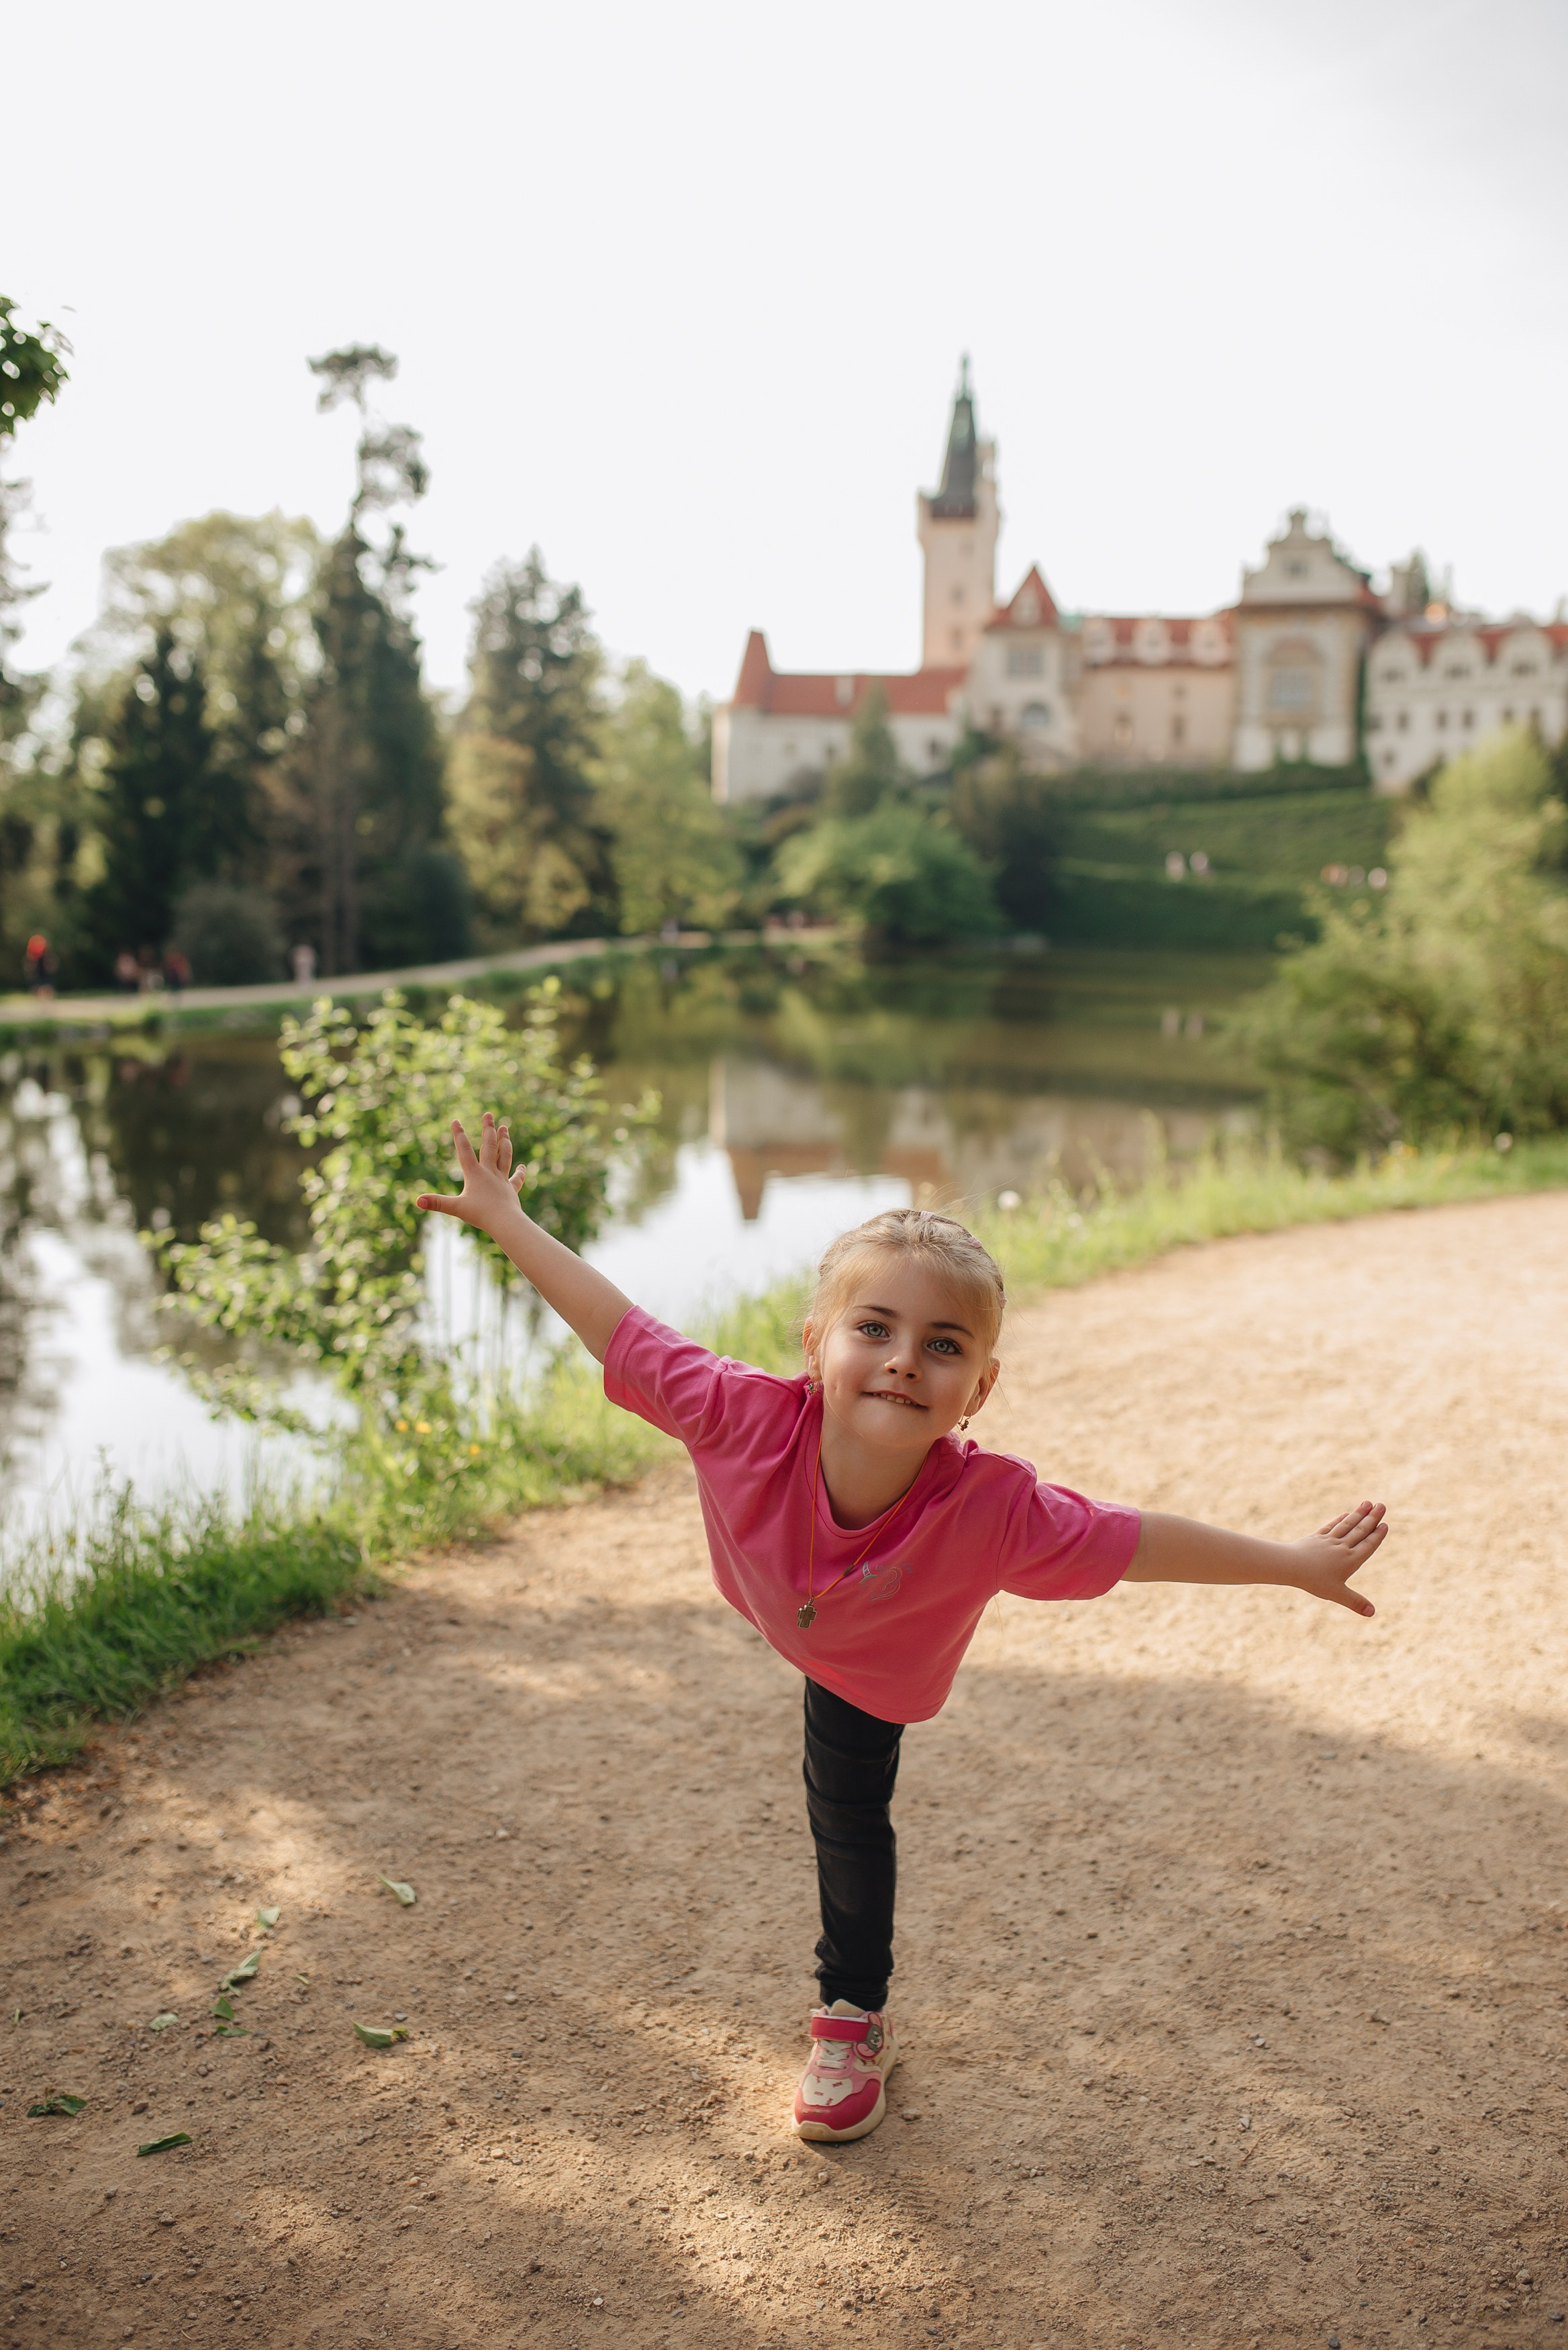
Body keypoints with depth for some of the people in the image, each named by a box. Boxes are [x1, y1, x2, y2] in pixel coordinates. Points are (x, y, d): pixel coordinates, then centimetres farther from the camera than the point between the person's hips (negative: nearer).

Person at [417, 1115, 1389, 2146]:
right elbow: (618, 1325, -35)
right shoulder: (748, 1421, -47)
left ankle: (856, 2017, 42)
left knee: (849, 1814, 15)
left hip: (874, 1669, -1)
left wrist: (1302, 1563, -25)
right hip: (777, 1605, 1)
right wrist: (503, 1217, -26)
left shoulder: (993, 1512, -47)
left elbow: (1143, 1542, -34)